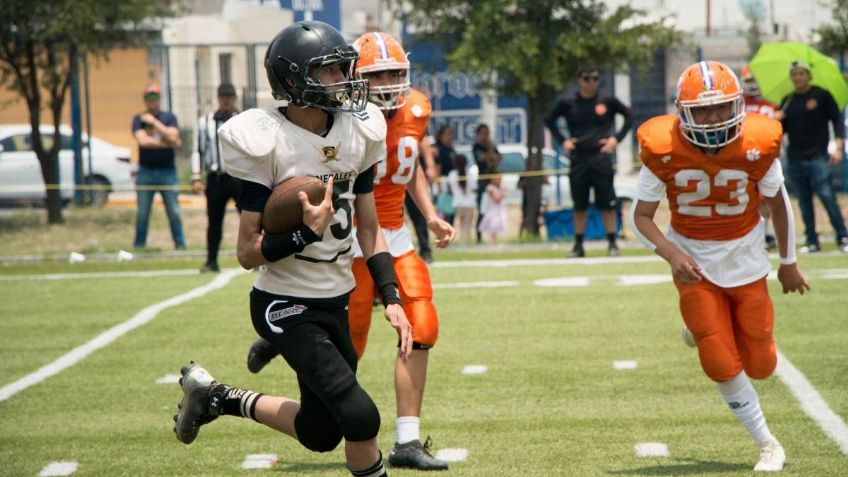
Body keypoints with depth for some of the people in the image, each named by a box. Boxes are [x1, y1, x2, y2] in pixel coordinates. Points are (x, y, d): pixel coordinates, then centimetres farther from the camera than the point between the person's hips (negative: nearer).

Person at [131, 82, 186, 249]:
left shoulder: (169, 118, 8)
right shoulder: (139, 119, 7)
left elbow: (173, 137, -8)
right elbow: (143, 140, -8)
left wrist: (154, 122, -8)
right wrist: (167, 143, -5)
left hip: (167, 171, 0)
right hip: (146, 171, 0)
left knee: (174, 212, -2)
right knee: (142, 213, 2)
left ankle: (180, 244, 4)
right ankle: (138, 246, 9)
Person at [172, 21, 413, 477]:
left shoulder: (358, 131, 1)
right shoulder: (266, 143, -17)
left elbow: (369, 228, 11)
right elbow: (248, 253, -15)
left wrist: (391, 298, 3)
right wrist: (307, 232, -29)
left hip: (336, 302, 7)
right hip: (287, 307, -7)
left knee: (320, 433, 14)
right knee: (360, 417, -17)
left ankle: (214, 396, 35)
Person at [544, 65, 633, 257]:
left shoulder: (608, 102, 0)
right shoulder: (568, 104, 2)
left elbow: (629, 116, 11)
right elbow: (549, 120, 16)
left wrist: (617, 138, 1)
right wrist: (562, 140, 5)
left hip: (602, 160, -1)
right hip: (578, 160, 1)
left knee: (607, 204, 2)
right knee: (579, 206, 7)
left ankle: (612, 244, 9)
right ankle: (578, 245, 13)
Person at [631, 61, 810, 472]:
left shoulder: (757, 146, -18)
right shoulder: (663, 150, -20)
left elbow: (778, 203, 1)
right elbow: (641, 216, -11)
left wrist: (788, 263, 10)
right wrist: (672, 255, -28)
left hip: (745, 256, 1)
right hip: (694, 261, -1)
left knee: (759, 365, 6)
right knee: (722, 366, -5)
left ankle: (702, 330, 37)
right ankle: (767, 445, 16)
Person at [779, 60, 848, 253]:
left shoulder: (821, 96, -1)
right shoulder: (787, 101, 11)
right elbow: (783, 129, 14)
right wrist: (776, 121, -8)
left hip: (818, 158, -5)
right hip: (795, 161, 5)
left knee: (828, 198, -8)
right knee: (804, 203, 6)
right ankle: (812, 242, 12)